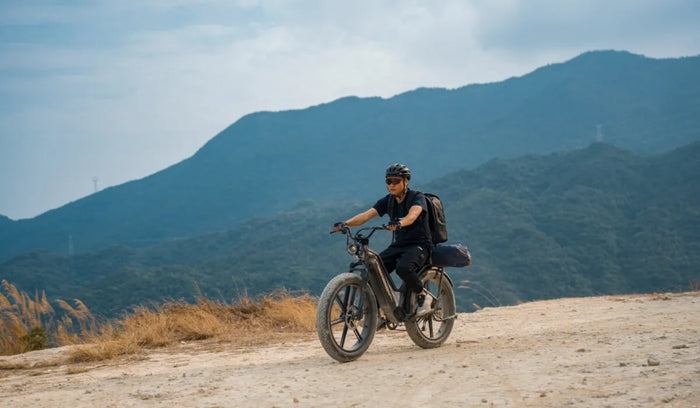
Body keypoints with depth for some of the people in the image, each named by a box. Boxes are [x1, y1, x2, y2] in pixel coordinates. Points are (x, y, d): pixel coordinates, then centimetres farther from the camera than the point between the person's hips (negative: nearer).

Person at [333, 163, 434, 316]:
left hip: (419, 245, -6)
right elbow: (367, 215, -10)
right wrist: (345, 223, -28)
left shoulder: (417, 197, -10)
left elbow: (412, 215, -33)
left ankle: (423, 296, -10)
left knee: (403, 268, -36)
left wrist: (399, 223, -55)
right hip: (398, 245, 6)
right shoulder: (388, 201, 4)